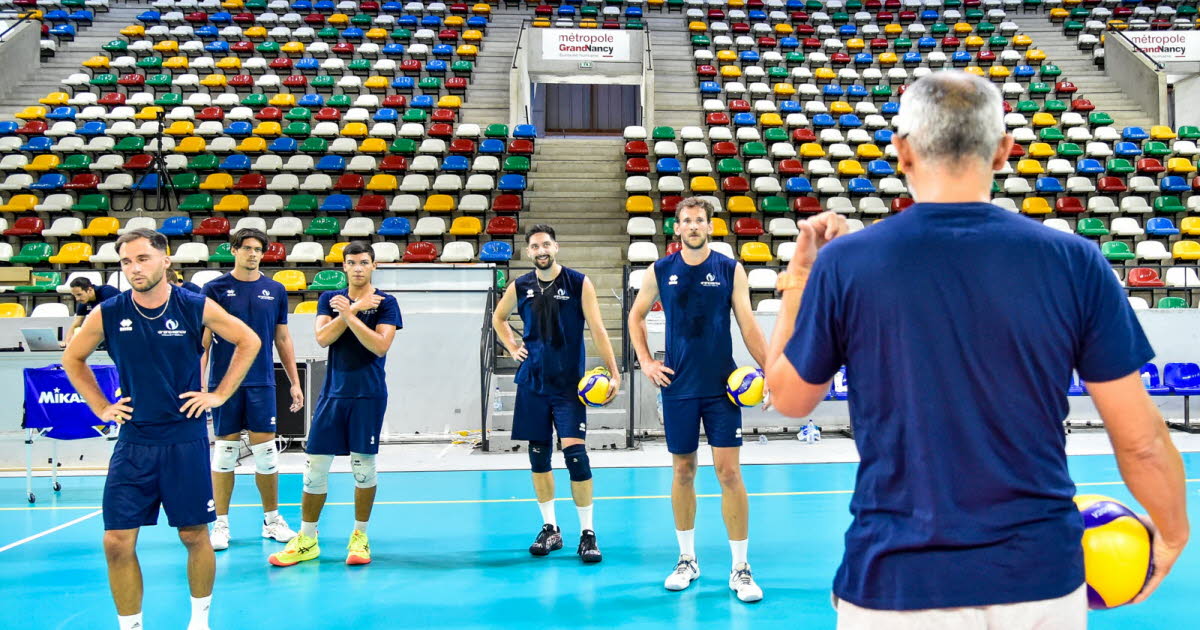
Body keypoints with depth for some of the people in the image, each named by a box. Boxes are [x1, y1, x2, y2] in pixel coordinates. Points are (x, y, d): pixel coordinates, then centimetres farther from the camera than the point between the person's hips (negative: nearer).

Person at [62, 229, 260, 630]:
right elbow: (72, 359, 15)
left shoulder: (196, 308, -6)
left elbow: (249, 342, 6)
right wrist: (100, 407, 7)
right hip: (133, 443, 1)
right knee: (117, 542, -2)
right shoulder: (108, 314, -2)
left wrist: (219, 394, 2)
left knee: (195, 536, 6)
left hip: (186, 440, -1)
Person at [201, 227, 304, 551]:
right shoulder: (214, 289, 1)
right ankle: (221, 524, 13)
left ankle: (272, 520, 16)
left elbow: (283, 340, 12)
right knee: (224, 452, 3)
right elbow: (203, 341, 1)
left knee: (266, 451, 3)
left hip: (262, 383, 2)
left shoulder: (276, 291, 7)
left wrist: (295, 382, 8)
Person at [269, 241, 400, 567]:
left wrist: (349, 314, -19)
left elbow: (380, 345, -14)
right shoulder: (330, 299, 9)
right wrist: (356, 308, -12)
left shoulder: (385, 302, -1)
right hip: (332, 393, 3)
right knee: (315, 466, 2)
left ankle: (360, 536, 18)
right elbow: (322, 337, -6)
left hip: (368, 395, -3)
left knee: (363, 466, 3)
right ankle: (307, 540, 13)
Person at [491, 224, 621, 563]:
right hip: (532, 383, 4)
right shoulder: (520, 287, 5)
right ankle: (550, 528, 19)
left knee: (575, 452, -12)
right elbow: (498, 318, 24)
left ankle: (587, 533, -3)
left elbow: (597, 329, -7)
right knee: (539, 455, 7)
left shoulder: (579, 283, -4)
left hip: (568, 383, -4)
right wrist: (512, 347, 8)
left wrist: (613, 373, -14)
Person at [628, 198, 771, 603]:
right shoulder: (659, 272, 3)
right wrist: (645, 362, 5)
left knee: (729, 471, -4)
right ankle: (687, 560, 23)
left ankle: (740, 568, 4)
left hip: (722, 387, -1)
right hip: (678, 387, 2)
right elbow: (636, 316, 16)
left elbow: (748, 326, 0)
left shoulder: (730, 270, 0)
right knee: (683, 471, 9)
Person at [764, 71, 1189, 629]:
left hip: (895, 584, -1)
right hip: (1042, 581, 1)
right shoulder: (1075, 262, -8)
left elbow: (788, 398, 5)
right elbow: (1141, 439, -3)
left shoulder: (843, 264, -11)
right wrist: (1172, 533, 16)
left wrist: (798, 277, 16)